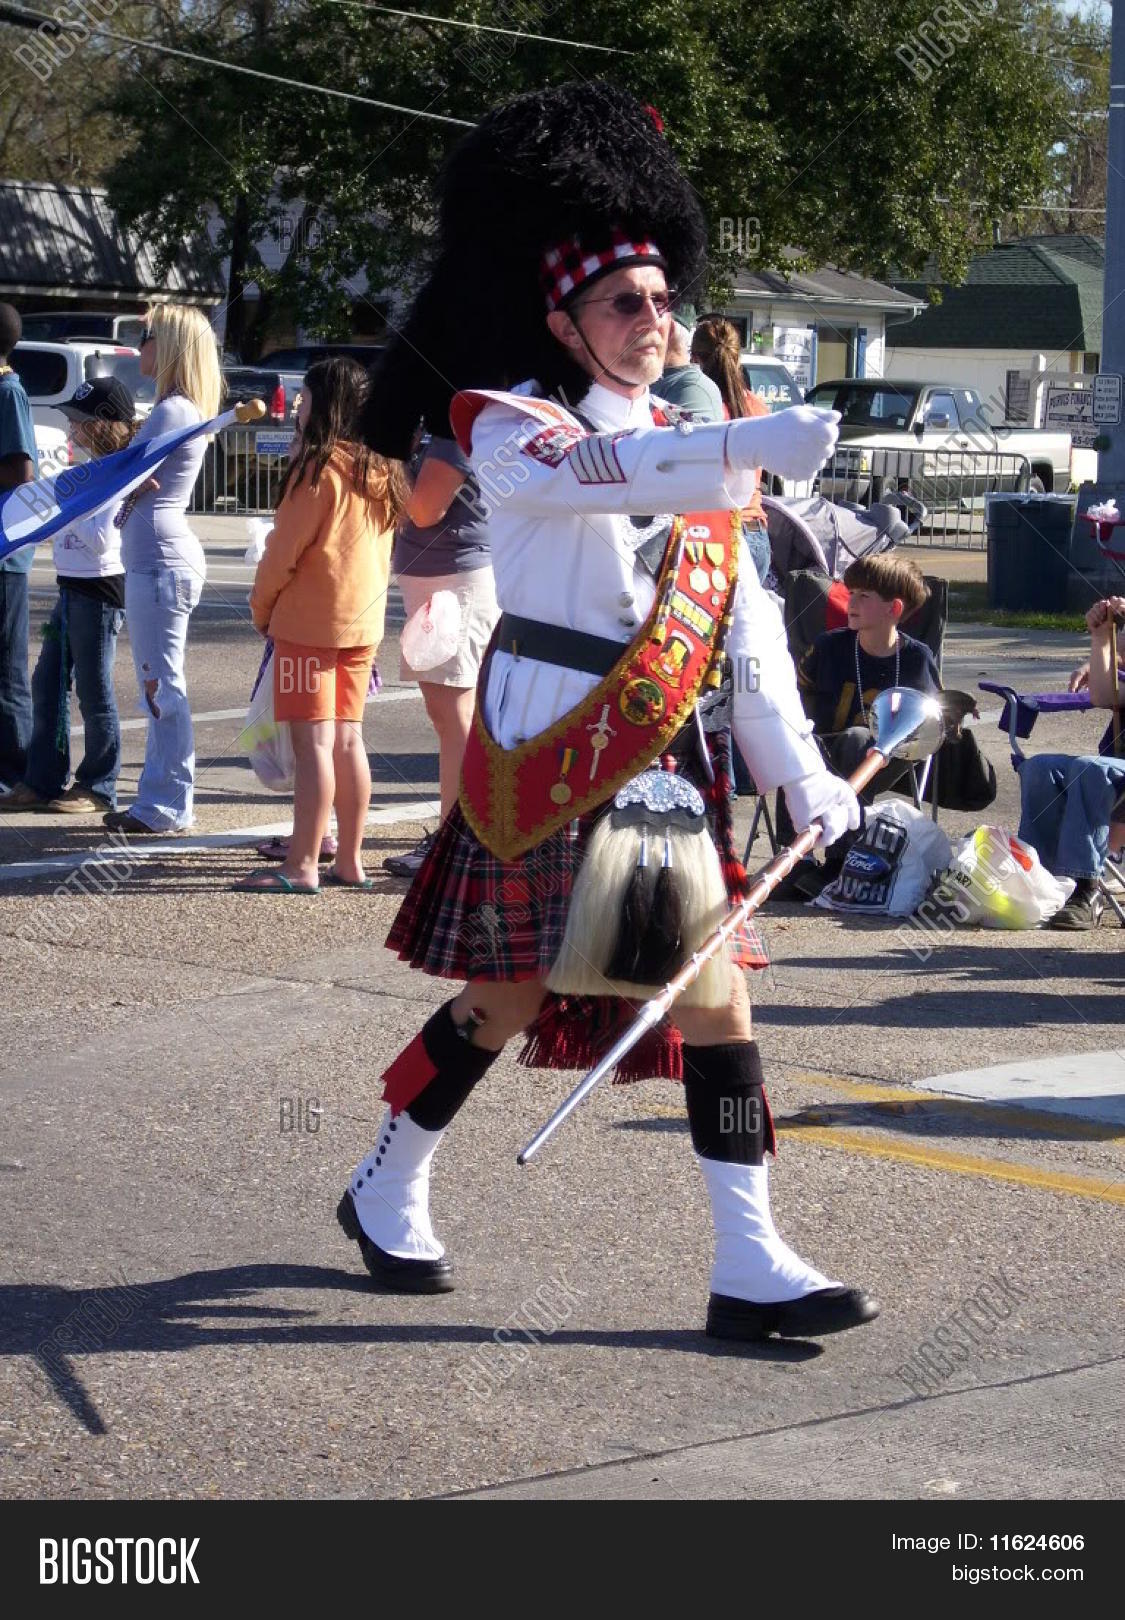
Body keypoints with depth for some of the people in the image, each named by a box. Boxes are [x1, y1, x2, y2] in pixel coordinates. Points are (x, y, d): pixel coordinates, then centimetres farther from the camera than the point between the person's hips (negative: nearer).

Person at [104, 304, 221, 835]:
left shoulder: (172, 411, -14)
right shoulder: (185, 410, 18)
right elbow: (138, 479, 18)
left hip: (159, 560, -11)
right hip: (158, 557, 11)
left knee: (161, 685, -7)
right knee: (159, 685, 14)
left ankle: (169, 806, -3)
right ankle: (158, 801, 20)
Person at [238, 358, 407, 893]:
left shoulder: (319, 467, -14)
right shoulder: (381, 472, 9)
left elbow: (284, 549, -12)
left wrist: (261, 608, 3)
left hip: (309, 622, -8)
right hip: (365, 622, 8)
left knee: (313, 743, -8)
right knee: (347, 740, 11)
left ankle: (301, 865, -7)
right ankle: (349, 860, 14)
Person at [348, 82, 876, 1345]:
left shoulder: (688, 451, 15)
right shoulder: (512, 427, -7)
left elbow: (747, 623, 12)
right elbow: (597, 469, -31)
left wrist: (798, 770, 1)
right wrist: (750, 446, -46)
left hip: (669, 769, 7)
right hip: (549, 762, -6)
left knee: (715, 996, 1)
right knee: (512, 994, 1)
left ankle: (751, 1265, 5)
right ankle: (387, 1192, 24)